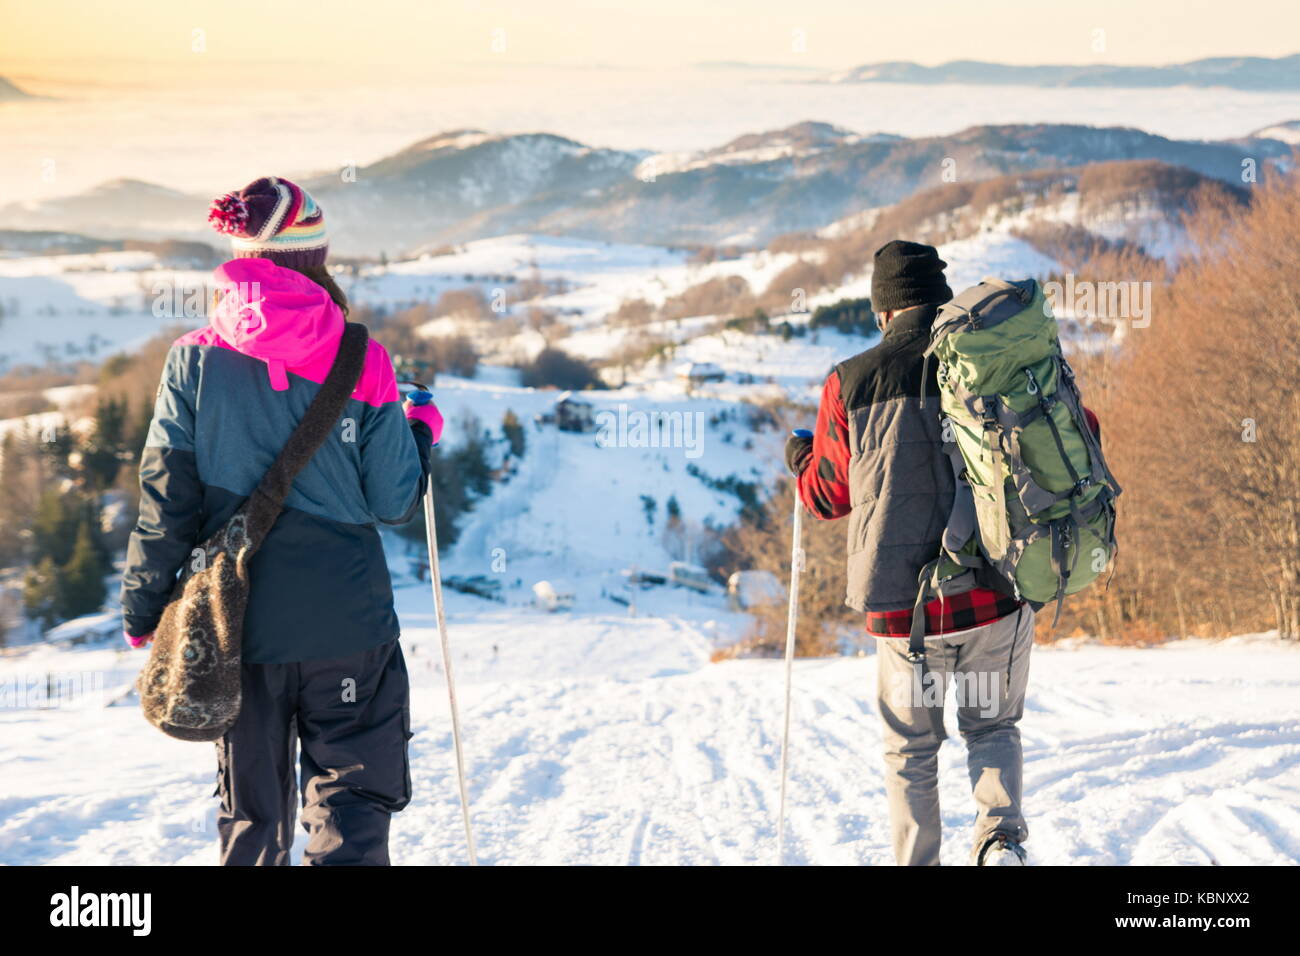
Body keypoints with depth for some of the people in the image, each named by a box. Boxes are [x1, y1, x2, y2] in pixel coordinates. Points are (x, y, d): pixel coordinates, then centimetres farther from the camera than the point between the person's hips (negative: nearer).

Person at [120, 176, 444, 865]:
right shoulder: (360, 363, -7)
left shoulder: (194, 362, -5)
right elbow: (395, 501, -5)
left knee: (250, 814, 17)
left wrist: (143, 610, 7)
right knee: (350, 807, 4)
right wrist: (423, 433, 15)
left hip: (239, 628, 2)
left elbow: (166, 498, -4)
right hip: (347, 625, -2)